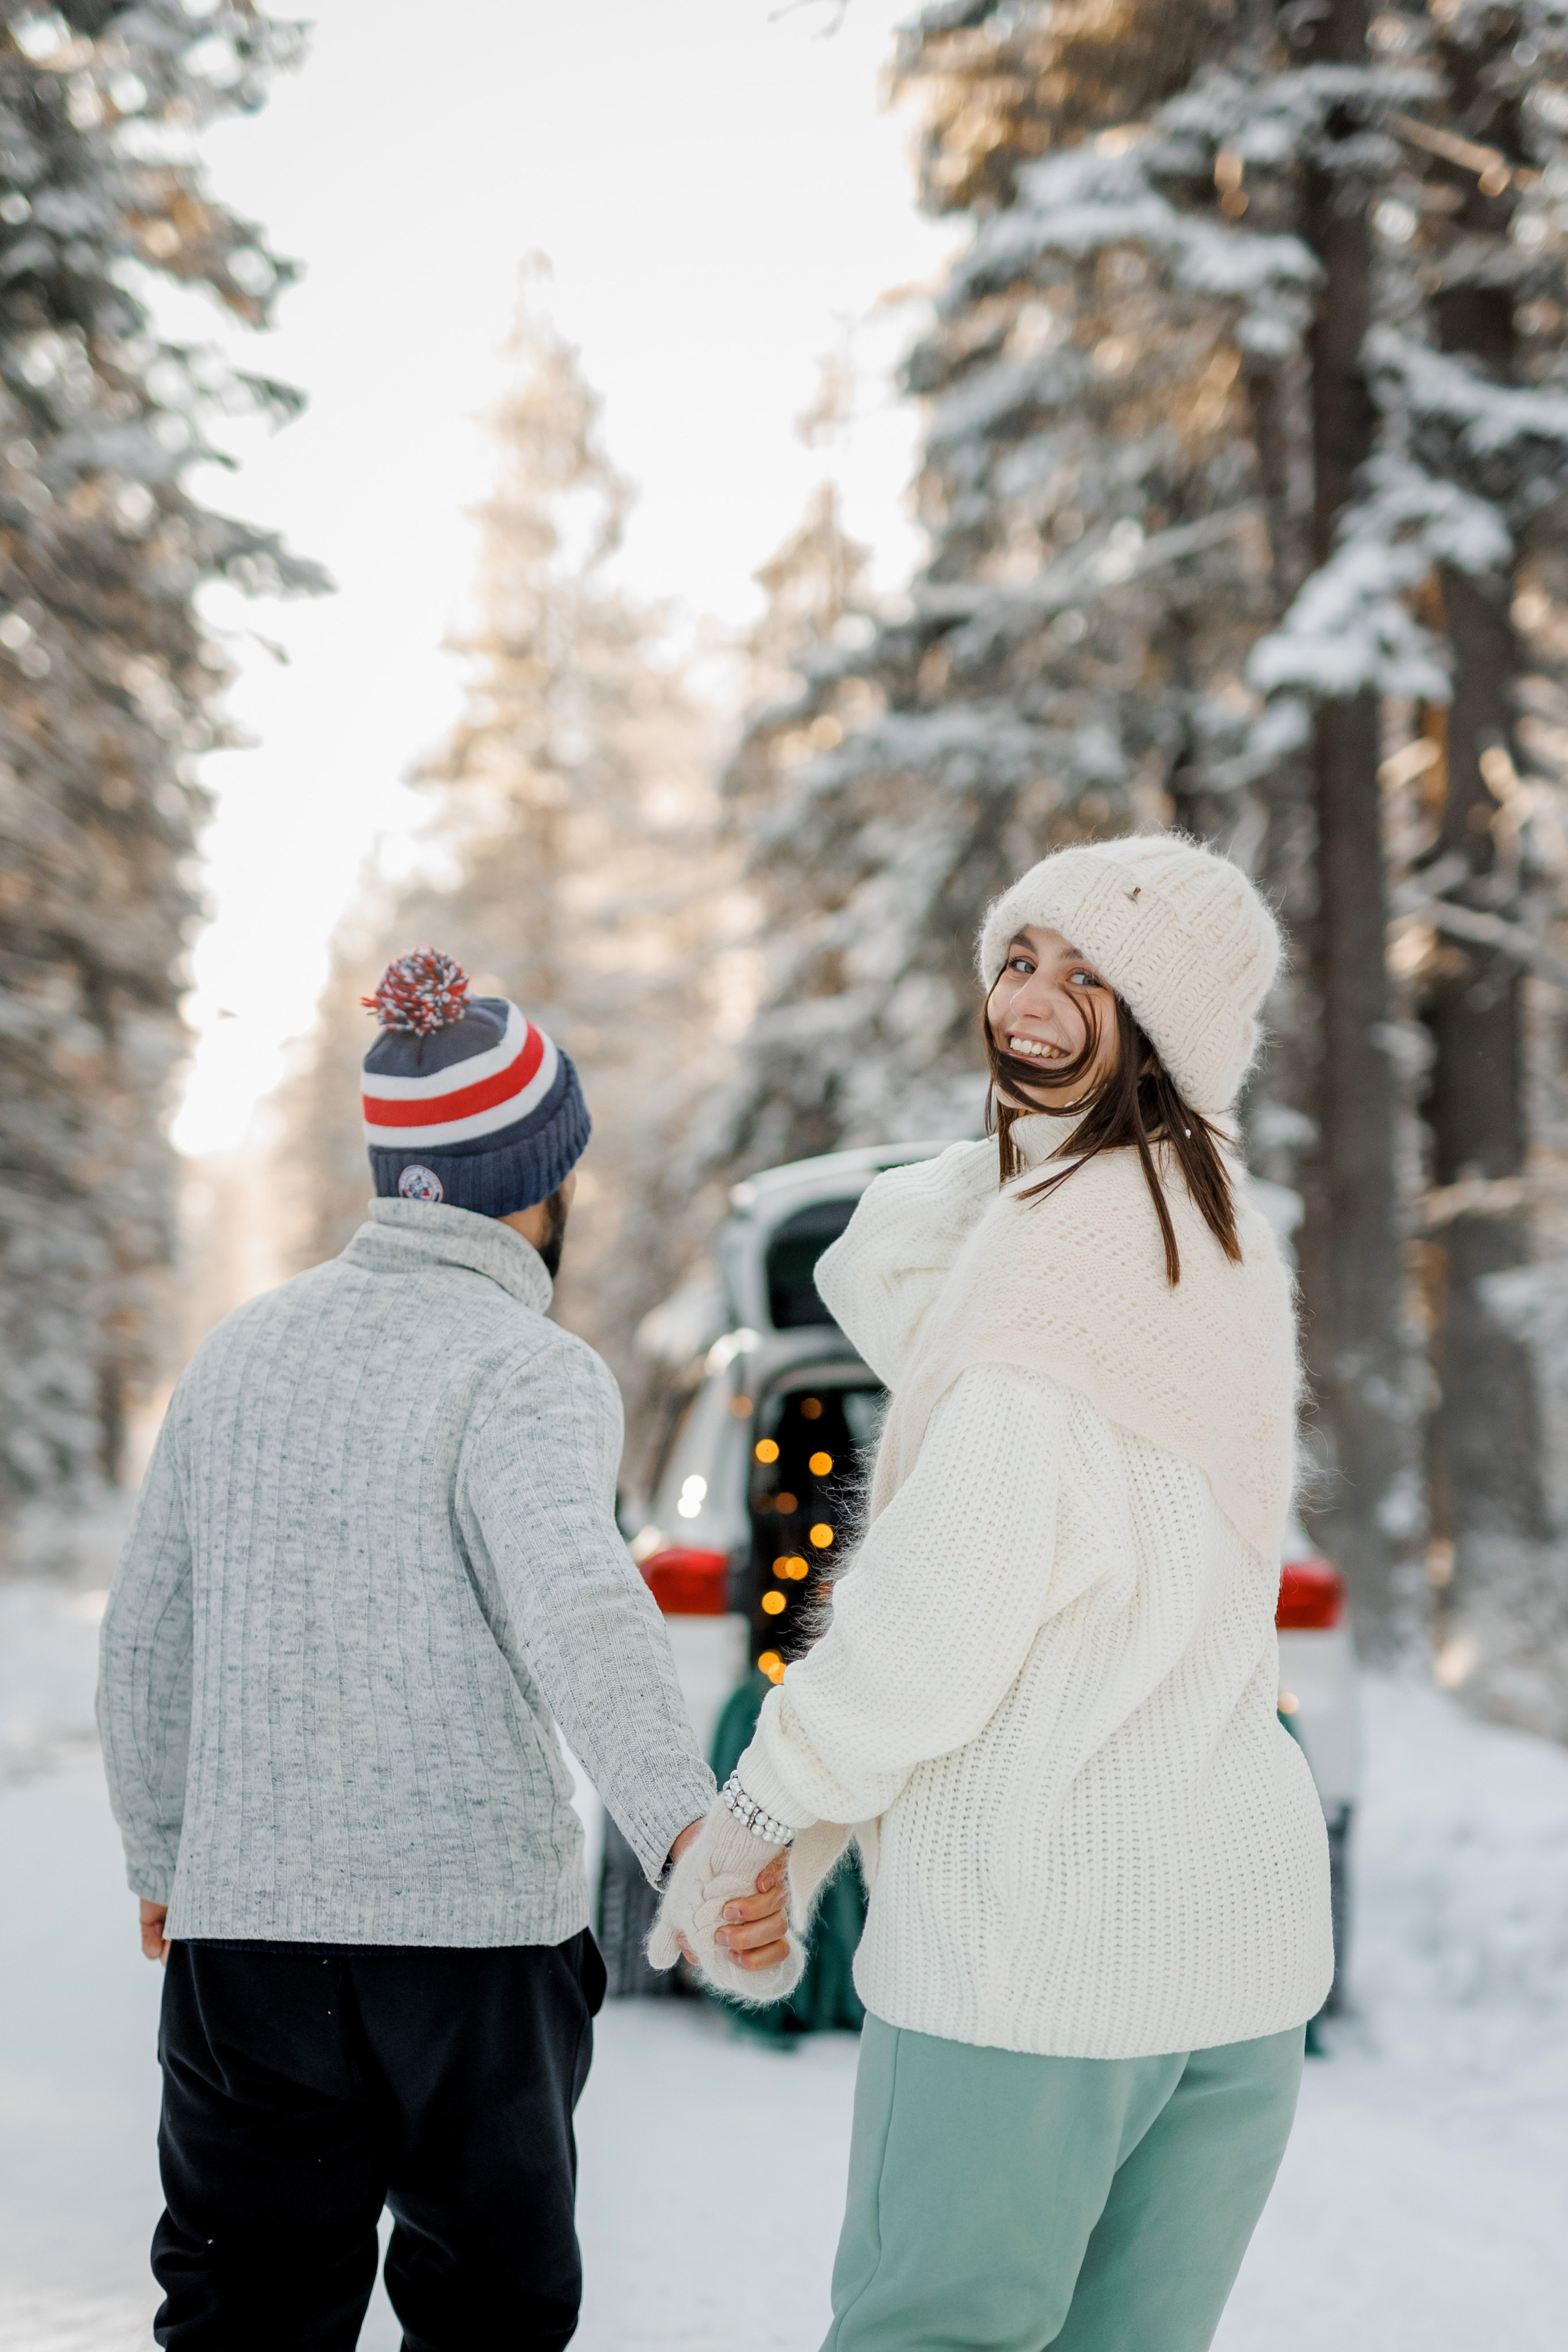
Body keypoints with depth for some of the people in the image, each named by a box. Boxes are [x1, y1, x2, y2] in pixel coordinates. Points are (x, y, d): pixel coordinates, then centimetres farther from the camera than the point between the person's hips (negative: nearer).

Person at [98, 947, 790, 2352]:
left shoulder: (244, 1349, 9)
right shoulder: (528, 1373, -9)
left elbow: (147, 1645, 16)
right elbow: (575, 1608, -29)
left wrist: (161, 1865, 29)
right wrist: (687, 1831, -42)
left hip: (244, 1924, 4)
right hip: (474, 1923, -4)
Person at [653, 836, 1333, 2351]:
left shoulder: (1071, 1234, -14)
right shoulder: (1216, 1231, 13)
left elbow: (957, 1590, -16)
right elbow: (881, 1286, 17)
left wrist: (761, 1808, -6)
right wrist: (1024, 1137, 5)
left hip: (1042, 1910, -9)